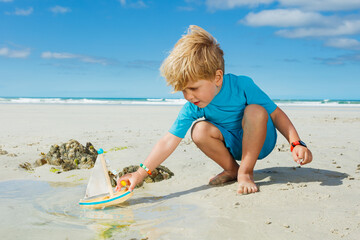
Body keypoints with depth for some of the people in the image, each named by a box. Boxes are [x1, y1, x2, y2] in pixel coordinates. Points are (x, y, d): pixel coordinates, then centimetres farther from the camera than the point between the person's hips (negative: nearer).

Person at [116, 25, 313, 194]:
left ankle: (245, 172, -19)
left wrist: (296, 144, -27)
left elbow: (276, 114, -15)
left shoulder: (242, 86, -24)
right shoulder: (192, 107, -17)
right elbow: (168, 142, -20)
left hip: (260, 140, -2)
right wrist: (140, 173, -27)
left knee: (255, 111, -34)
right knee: (200, 130, -27)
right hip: (232, 145, 2)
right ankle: (232, 170, -4)